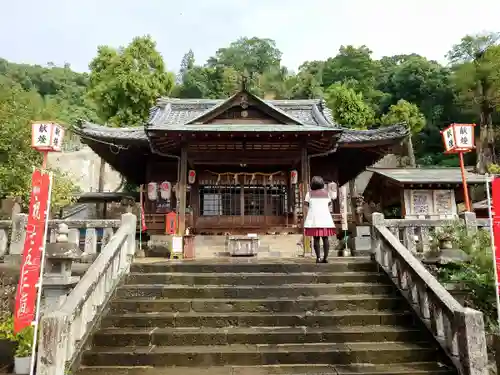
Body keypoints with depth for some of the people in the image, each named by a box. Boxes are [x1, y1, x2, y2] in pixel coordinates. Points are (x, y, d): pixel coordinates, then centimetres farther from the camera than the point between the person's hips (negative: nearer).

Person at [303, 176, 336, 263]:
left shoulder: (310, 193, 2)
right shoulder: (327, 193, 10)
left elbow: (306, 206, -1)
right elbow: (329, 204, 13)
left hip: (314, 218, -2)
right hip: (325, 217, 2)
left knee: (316, 238, -2)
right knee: (325, 238, 4)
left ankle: (318, 258, -6)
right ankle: (325, 257, -1)